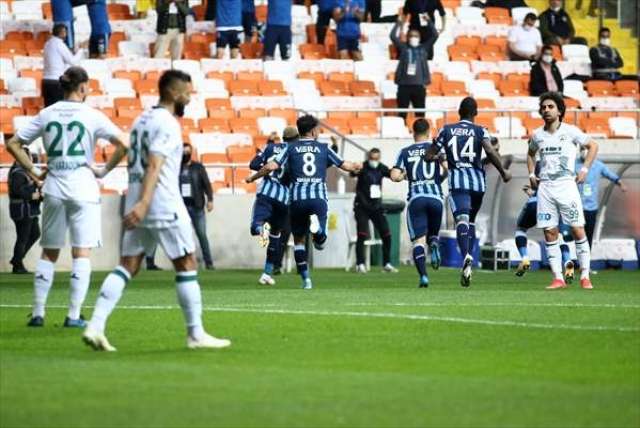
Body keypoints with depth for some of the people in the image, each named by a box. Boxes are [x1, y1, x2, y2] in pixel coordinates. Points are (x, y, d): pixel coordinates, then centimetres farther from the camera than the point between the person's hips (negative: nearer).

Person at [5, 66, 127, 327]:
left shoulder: (46, 115, 5)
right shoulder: (92, 116, -5)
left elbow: (13, 144, 6)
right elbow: (123, 145, -11)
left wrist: (34, 172, 9)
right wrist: (105, 170, 0)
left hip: (53, 189, 4)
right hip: (83, 189, -4)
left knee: (49, 253, 12)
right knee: (81, 252, 1)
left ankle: (38, 313, 10)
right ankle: (74, 315, -4)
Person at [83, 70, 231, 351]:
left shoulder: (142, 120, 16)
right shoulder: (167, 123, -11)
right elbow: (154, 165, -23)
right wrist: (144, 202, -33)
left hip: (137, 203, 8)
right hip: (164, 205, -8)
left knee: (127, 266, 5)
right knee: (186, 265, 2)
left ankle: (95, 326, -8)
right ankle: (196, 334, 5)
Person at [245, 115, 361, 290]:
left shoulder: (291, 148, 9)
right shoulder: (323, 148, 11)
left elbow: (271, 166, -3)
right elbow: (345, 165, 14)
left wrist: (253, 177, 13)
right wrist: (357, 166, 37)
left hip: (297, 198, 1)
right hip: (318, 198, -1)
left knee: (299, 240, 15)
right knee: (320, 240, -1)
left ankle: (305, 278, 7)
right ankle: (317, 228, -38)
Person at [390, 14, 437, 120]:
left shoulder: (424, 48, 12)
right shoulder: (403, 48, 9)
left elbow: (435, 35, 6)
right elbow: (393, 36, 0)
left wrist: (429, 22, 2)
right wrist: (399, 23, -2)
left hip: (419, 85, 1)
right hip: (404, 85, -1)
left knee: (420, 113, 3)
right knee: (402, 113, 2)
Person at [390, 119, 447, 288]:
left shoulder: (405, 152, 9)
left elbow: (394, 176, 0)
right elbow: (448, 168, -6)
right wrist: (441, 177, 16)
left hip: (416, 199, -1)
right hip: (435, 197, 1)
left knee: (419, 239, -2)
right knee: (433, 233, 21)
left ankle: (423, 275, -21)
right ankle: (434, 244, -16)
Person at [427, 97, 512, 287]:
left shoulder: (447, 130, 9)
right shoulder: (480, 131, 6)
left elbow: (430, 154, 10)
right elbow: (490, 151, -11)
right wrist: (503, 172, 0)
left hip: (457, 180, -2)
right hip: (477, 180, 2)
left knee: (462, 219, -16)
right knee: (471, 220, 21)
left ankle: (466, 256, -41)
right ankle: (468, 258, 20)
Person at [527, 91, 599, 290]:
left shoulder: (570, 132, -2)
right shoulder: (537, 135, 8)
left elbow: (592, 146, 9)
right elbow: (531, 154, 28)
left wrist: (584, 169, 0)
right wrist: (531, 174, 14)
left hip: (566, 185, -3)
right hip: (545, 187, 3)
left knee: (578, 231, -7)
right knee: (550, 234, -1)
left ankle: (585, 276, 0)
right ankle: (558, 278, 3)